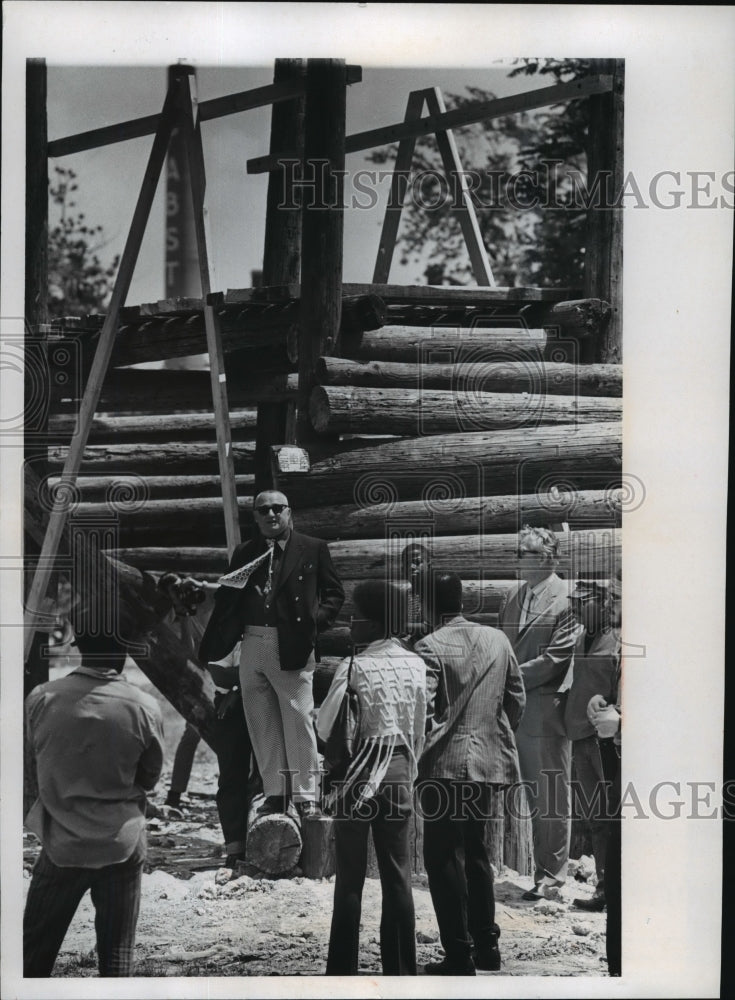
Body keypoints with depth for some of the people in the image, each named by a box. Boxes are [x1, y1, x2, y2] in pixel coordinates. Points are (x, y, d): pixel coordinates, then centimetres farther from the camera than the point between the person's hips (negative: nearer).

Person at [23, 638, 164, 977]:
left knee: (34, 951, 12)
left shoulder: (41, 699, -12)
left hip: (62, 842, 1)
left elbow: (34, 758, 4)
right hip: (123, 844, 0)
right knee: (117, 951, 10)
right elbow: (150, 777, 1)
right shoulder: (143, 708, -13)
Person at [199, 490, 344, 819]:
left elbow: (334, 593, 6)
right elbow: (226, 602, 13)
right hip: (253, 646, 4)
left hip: (292, 647, -4)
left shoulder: (313, 549, 4)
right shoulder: (244, 554, 13)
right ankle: (275, 794, 16)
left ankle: (306, 795, 2)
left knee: (298, 720, -5)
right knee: (262, 725, 8)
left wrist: (316, 620, -11)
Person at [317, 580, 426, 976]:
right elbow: (419, 728, 8)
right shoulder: (415, 665, 1)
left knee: (350, 877, 4)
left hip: (358, 775, -4)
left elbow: (324, 726, -10)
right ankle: (401, 969, 12)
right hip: (399, 772, 4)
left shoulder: (355, 666, -13)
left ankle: (343, 969, 8)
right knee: (397, 876, 9)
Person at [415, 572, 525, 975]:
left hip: (446, 764, -6)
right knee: (476, 852, 20)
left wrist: (424, 747, -5)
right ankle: (486, 944, 25)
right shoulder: (497, 640, 5)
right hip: (487, 761, 6)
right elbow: (517, 698, 10)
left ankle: (459, 956, 1)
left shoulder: (430, 646, -12)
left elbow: (423, 707, -19)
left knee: (445, 859, 1)